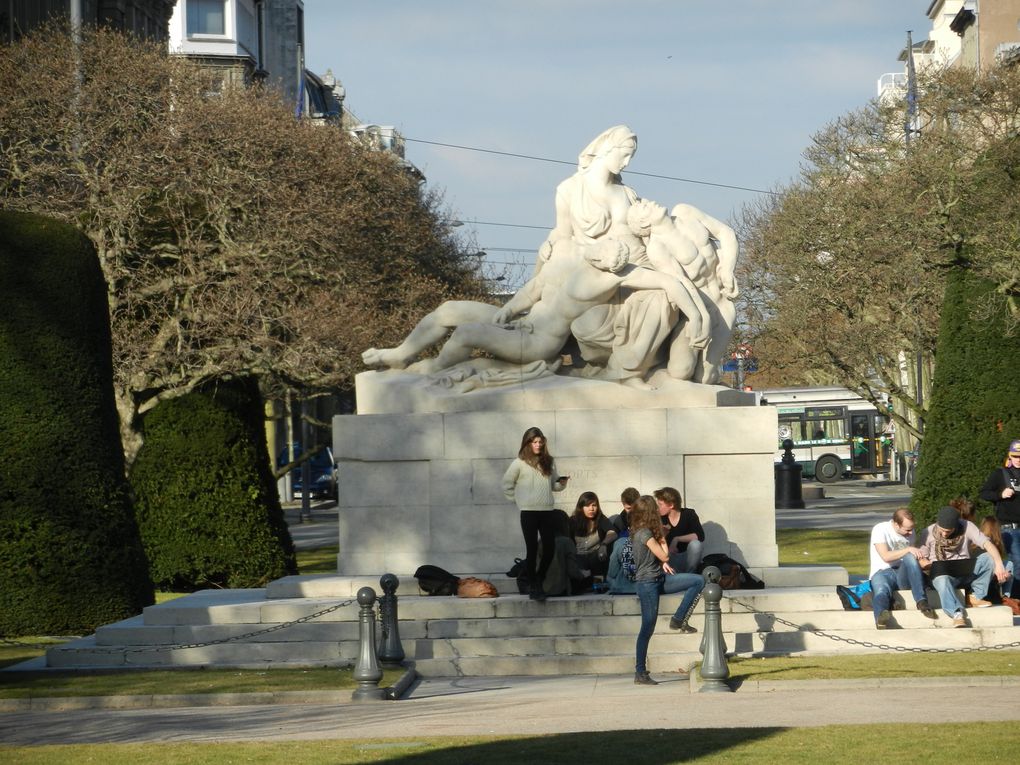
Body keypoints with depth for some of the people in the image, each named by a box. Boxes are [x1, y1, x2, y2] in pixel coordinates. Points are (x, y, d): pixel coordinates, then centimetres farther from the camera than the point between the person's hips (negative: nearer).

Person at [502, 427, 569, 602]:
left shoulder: (549, 462, 10)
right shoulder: (520, 463, -2)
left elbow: (554, 485, 16)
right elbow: (507, 484, 3)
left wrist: (562, 483, -4)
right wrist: (518, 498, 2)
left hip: (547, 510, 4)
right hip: (528, 512, -4)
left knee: (550, 548, 3)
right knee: (532, 549, 0)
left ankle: (540, 580, 23)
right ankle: (533, 587, 7)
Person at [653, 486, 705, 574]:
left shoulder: (688, 514, -11)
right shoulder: (661, 519, -5)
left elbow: (700, 536, -25)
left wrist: (676, 539, -28)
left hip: (689, 558, -1)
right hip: (672, 559, 1)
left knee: (695, 544, -33)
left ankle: (689, 575, -12)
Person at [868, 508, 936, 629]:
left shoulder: (910, 532, 14)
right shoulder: (880, 529, -5)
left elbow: (914, 556, 21)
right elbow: (885, 556, -14)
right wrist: (908, 550, -20)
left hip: (903, 574, 4)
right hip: (882, 572, -4)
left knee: (910, 558, -30)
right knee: (881, 591, -39)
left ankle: (921, 601, -39)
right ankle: (881, 616, -74)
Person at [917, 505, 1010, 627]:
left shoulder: (967, 527, -3)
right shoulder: (928, 533, -2)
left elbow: (987, 544, -15)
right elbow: (921, 560, 0)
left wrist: (999, 564, -31)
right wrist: (935, 566, -21)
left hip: (966, 573, 2)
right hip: (943, 573, -2)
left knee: (988, 557, -22)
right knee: (942, 581, -39)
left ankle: (976, 597, -15)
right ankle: (957, 614, -50)